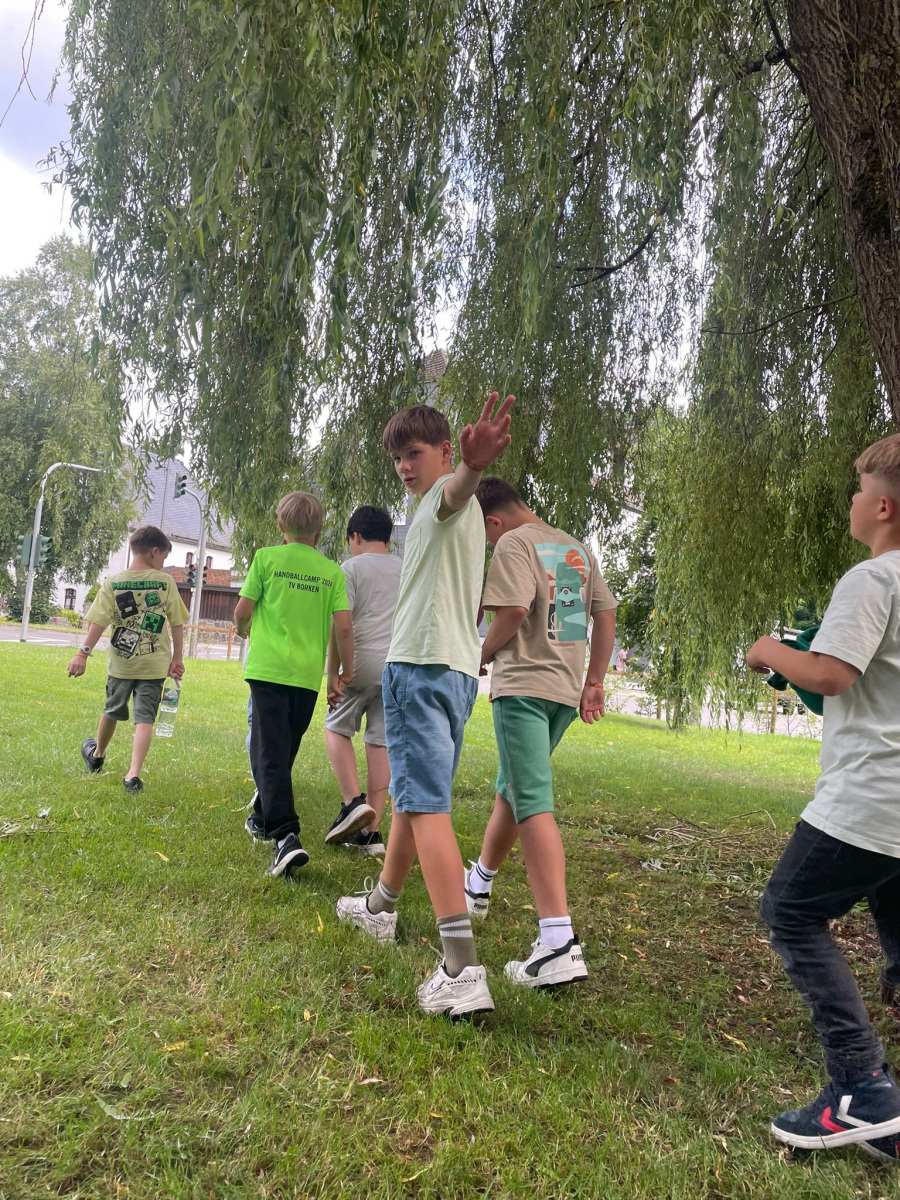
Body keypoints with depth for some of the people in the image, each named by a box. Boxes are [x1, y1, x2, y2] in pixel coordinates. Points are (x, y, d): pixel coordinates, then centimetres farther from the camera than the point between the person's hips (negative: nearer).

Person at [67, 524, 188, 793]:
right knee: (144, 718, -2)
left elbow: (98, 622, -9)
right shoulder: (166, 582, -4)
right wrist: (177, 657, 6)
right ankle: (133, 773, -14)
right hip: (153, 665, -2)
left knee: (112, 711, 22)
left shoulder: (113, 582, -3)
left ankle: (97, 755, 45)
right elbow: (177, 624, -2)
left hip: (120, 662, 2)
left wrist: (83, 653, -5)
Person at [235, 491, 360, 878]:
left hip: (268, 668, -3)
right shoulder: (332, 570, 4)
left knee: (269, 752, -4)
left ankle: (285, 835, -19)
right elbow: (343, 626, -1)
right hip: (308, 674, 3)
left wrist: (242, 629, 22)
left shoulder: (266, 557, -1)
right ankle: (264, 817, 37)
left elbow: (243, 608, -1)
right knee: (284, 751, 19)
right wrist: (347, 670, 10)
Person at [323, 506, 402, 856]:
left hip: (363, 665, -4)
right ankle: (370, 831, 9)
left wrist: (333, 672, -7)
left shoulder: (351, 568, -1)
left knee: (337, 728, 14)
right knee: (381, 742, 7)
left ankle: (352, 801, -4)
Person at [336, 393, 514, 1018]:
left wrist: (474, 465, -56)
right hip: (457, 669, 10)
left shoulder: (445, 496, -8)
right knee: (413, 795, 22)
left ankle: (462, 968, -22)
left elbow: (456, 490, -34)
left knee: (426, 804, -17)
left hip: (423, 666, -10)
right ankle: (382, 906, 40)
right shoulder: (455, 514, 24)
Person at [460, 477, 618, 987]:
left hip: (523, 686, -8)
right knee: (511, 790, 22)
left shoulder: (514, 544, -7)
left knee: (533, 806, -12)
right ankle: (479, 885, 41)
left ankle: (559, 944, -19)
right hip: (567, 691, 9)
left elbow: (513, 611, -20)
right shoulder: (578, 548, 17)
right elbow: (606, 616, 16)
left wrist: (481, 656, -3)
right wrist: (594, 682, 19)